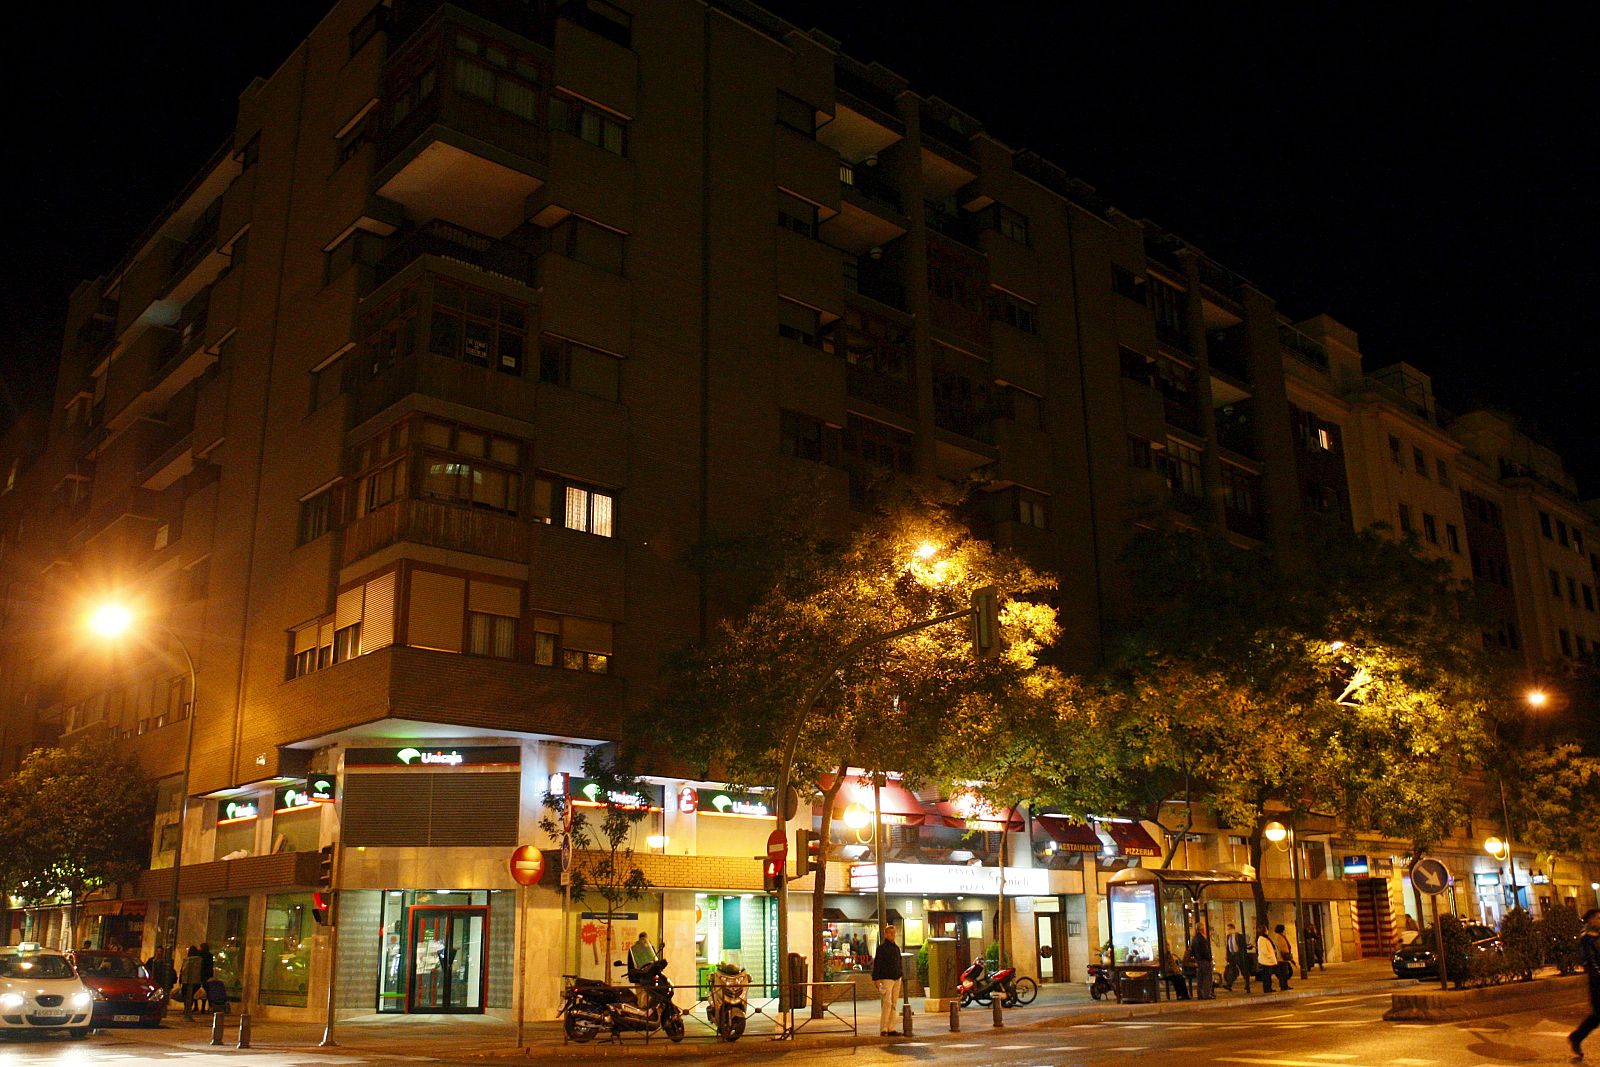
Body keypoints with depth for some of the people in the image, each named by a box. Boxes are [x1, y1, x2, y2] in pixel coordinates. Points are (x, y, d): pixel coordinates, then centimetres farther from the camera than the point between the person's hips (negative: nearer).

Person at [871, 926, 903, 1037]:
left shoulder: (896, 947, 15)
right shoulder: (882, 947, -8)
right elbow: (876, 964, -10)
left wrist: (901, 975, 15)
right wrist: (876, 979, -15)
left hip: (897, 979, 7)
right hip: (886, 979, -7)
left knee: (894, 1004, 8)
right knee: (887, 1004, -12)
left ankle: (891, 1029, 13)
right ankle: (883, 1029, -9)